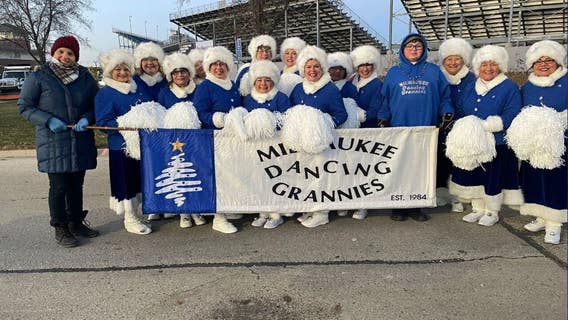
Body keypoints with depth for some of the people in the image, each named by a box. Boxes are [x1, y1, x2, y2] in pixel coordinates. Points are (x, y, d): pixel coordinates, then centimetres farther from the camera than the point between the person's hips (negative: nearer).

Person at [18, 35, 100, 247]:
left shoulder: (85, 76, 6)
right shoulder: (38, 77, -3)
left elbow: (97, 103, 10)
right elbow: (24, 107, 0)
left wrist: (87, 118, -10)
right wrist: (49, 120, -16)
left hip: (81, 142, 4)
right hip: (53, 143, -3)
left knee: (76, 185, 14)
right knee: (58, 187, 1)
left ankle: (76, 223, 30)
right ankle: (60, 229, 17)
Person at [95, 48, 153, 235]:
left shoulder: (138, 89, 14)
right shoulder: (105, 94, -4)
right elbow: (104, 122, -13)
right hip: (122, 146, -6)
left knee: (139, 180, 11)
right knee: (126, 181, 1)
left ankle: (133, 214, 26)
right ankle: (130, 219, 15)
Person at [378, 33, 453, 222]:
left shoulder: (434, 71, 12)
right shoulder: (393, 72, 12)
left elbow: (444, 97, 10)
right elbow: (385, 100, 10)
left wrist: (447, 114, -3)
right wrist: (382, 120, 1)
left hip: (427, 131, 1)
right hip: (399, 130, 0)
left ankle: (416, 207, 14)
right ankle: (398, 207, 12)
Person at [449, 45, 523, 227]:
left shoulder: (510, 88, -5)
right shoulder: (470, 88, 12)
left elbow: (510, 117, -14)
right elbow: (464, 114, 15)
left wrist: (484, 125, -23)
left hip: (497, 145, -5)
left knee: (493, 178, 2)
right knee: (473, 176, 11)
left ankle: (492, 212, 20)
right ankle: (478, 209, 27)